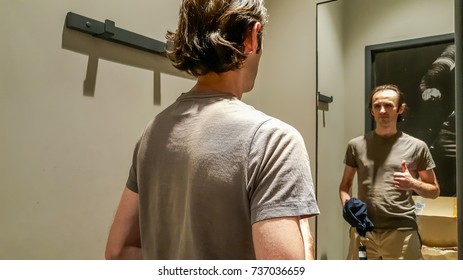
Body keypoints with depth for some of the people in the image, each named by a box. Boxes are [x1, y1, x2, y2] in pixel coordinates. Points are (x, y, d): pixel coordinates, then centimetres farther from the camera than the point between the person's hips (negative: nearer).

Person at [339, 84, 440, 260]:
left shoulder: (416, 146, 4)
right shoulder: (356, 145, 7)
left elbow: (434, 191, 11)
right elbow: (345, 184, 14)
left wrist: (413, 184, -10)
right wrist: (347, 204, -6)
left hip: (402, 233, -1)